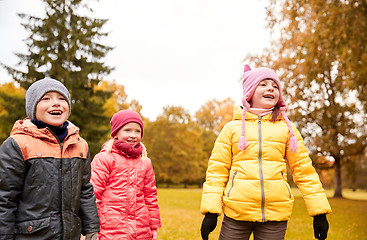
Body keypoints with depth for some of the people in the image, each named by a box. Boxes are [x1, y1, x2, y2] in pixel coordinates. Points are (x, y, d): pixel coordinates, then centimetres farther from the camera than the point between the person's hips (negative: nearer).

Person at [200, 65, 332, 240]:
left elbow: (303, 169, 10)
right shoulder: (232, 128, 6)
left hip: (276, 213, 1)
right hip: (236, 212, -1)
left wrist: (319, 211, 4)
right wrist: (211, 211, -5)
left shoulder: (287, 128, 10)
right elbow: (217, 170, 4)